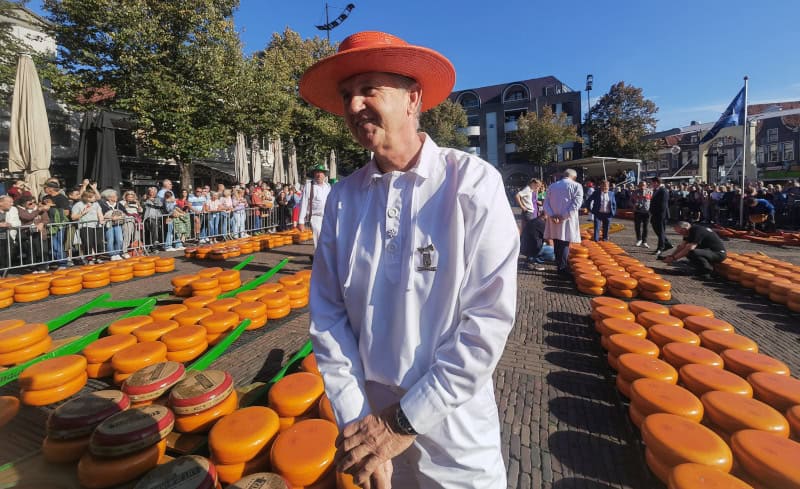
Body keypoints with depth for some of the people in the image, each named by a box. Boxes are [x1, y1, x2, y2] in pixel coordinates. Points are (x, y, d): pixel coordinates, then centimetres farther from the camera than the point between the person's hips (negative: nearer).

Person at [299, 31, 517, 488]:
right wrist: (356, 420, -9)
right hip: (371, 421, 3)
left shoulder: (472, 182, -15)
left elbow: (490, 318, -18)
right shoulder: (342, 197, -4)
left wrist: (406, 419, -15)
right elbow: (328, 314, -3)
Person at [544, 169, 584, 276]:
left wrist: (552, 215, -7)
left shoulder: (552, 186, 11)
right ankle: (562, 268, -2)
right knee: (564, 244, -1)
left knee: (557, 243, 13)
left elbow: (546, 203, 3)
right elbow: (576, 204, -14)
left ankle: (559, 265, 23)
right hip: (567, 220, -4)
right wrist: (564, 216, -17)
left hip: (554, 219, 5)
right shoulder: (576, 186, -2)